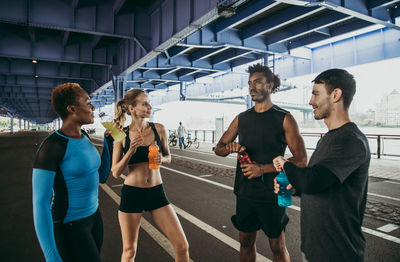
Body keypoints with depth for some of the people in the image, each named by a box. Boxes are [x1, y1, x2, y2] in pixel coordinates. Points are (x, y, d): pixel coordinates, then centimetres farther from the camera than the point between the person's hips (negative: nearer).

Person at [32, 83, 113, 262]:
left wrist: (108, 143, 3)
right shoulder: (52, 146, -20)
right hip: (69, 227, -8)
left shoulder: (84, 138, 4)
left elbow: (102, 177, 12)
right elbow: (40, 204, -20)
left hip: (93, 216, 8)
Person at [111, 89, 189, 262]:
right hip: (131, 194, -1)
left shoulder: (159, 129, -2)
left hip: (157, 193, 2)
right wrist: (130, 152, -18)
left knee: (182, 246, 1)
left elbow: (168, 157, 11)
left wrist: (161, 159, -12)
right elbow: (115, 172, -3)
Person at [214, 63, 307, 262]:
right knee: (246, 241, 16)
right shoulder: (242, 118, 7)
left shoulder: (284, 118, -6)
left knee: (277, 246, 10)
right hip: (245, 191, 4)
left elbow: (301, 160, -12)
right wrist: (229, 148, -11)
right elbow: (218, 148, 12)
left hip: (271, 193, -4)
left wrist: (263, 168, -21)